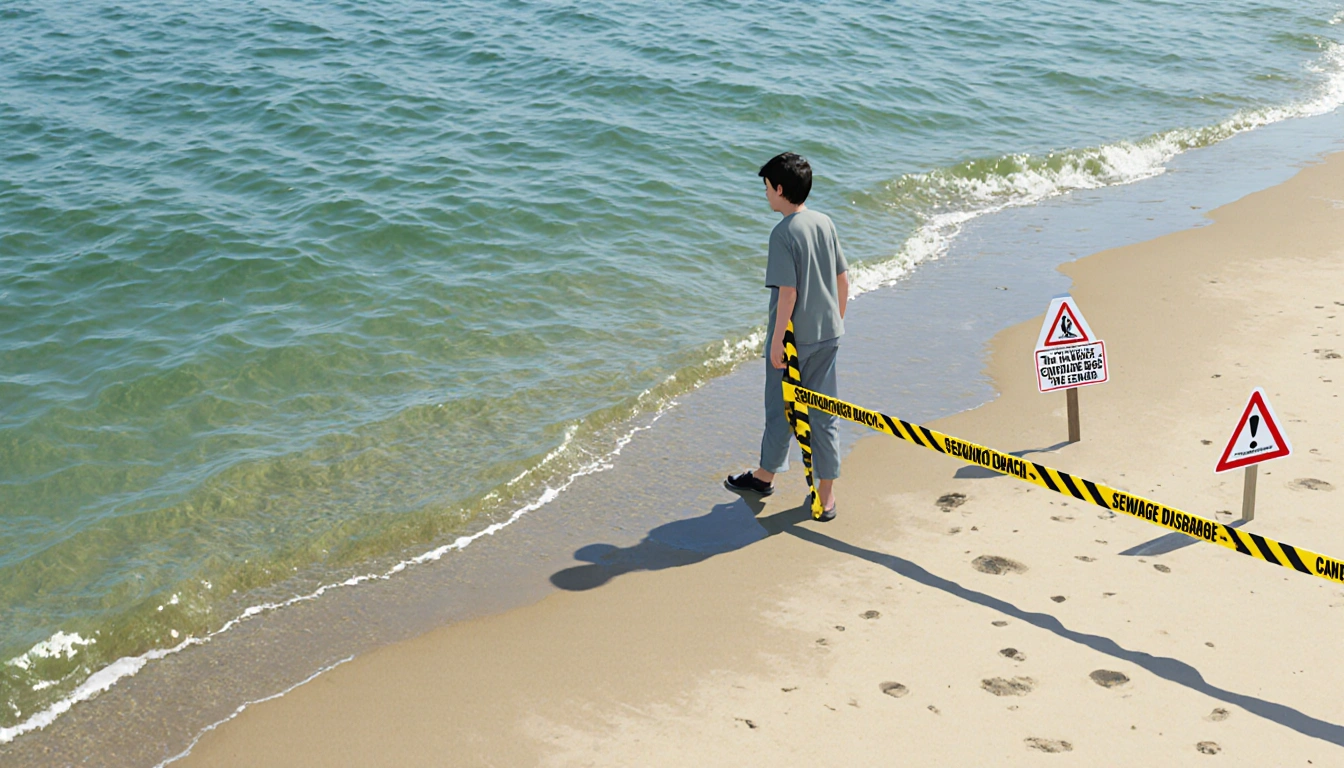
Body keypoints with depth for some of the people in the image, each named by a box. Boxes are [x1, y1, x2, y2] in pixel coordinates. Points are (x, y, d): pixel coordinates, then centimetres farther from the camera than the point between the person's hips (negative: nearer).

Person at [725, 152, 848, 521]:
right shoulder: (825, 223, 4)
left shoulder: (784, 234, -18)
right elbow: (843, 279, 9)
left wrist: (777, 339, -13)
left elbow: (788, 291, -20)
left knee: (781, 408, 12)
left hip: (792, 338, -6)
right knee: (823, 413, 10)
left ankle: (766, 475, 32)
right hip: (827, 336, 6)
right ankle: (826, 496, 14)